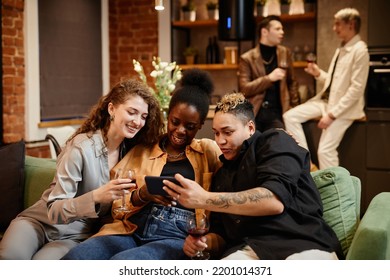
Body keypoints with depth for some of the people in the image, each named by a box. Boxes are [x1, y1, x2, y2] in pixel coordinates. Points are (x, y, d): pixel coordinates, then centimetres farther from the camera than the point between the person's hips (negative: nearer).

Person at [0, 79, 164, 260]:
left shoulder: (132, 152, -1)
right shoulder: (82, 147, -17)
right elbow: (55, 211, -18)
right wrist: (96, 196, -36)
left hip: (74, 235, 3)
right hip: (42, 220, -3)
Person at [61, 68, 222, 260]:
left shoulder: (209, 151, 16)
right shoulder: (142, 151, 20)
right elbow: (118, 206, 15)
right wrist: (142, 194, -7)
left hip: (177, 236, -2)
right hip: (132, 229, 3)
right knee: (73, 259, -28)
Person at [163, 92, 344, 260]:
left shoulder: (275, 142, 6)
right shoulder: (222, 174, 25)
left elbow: (275, 201, -13)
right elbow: (221, 233, 25)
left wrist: (204, 200, -16)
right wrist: (203, 242, 0)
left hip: (303, 244, -5)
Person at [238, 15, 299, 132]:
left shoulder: (285, 53, 10)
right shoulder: (247, 58, -1)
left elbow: (291, 83, 18)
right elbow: (244, 88, -8)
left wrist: (293, 108, 10)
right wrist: (269, 78, -17)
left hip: (276, 114, 2)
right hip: (253, 114, -2)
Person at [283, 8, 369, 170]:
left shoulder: (360, 50, -15)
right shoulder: (341, 49, 14)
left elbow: (356, 89, -21)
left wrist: (332, 114, -23)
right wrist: (319, 74, 2)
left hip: (344, 107, -9)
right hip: (326, 100, 9)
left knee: (325, 150, -14)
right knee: (290, 116, -4)